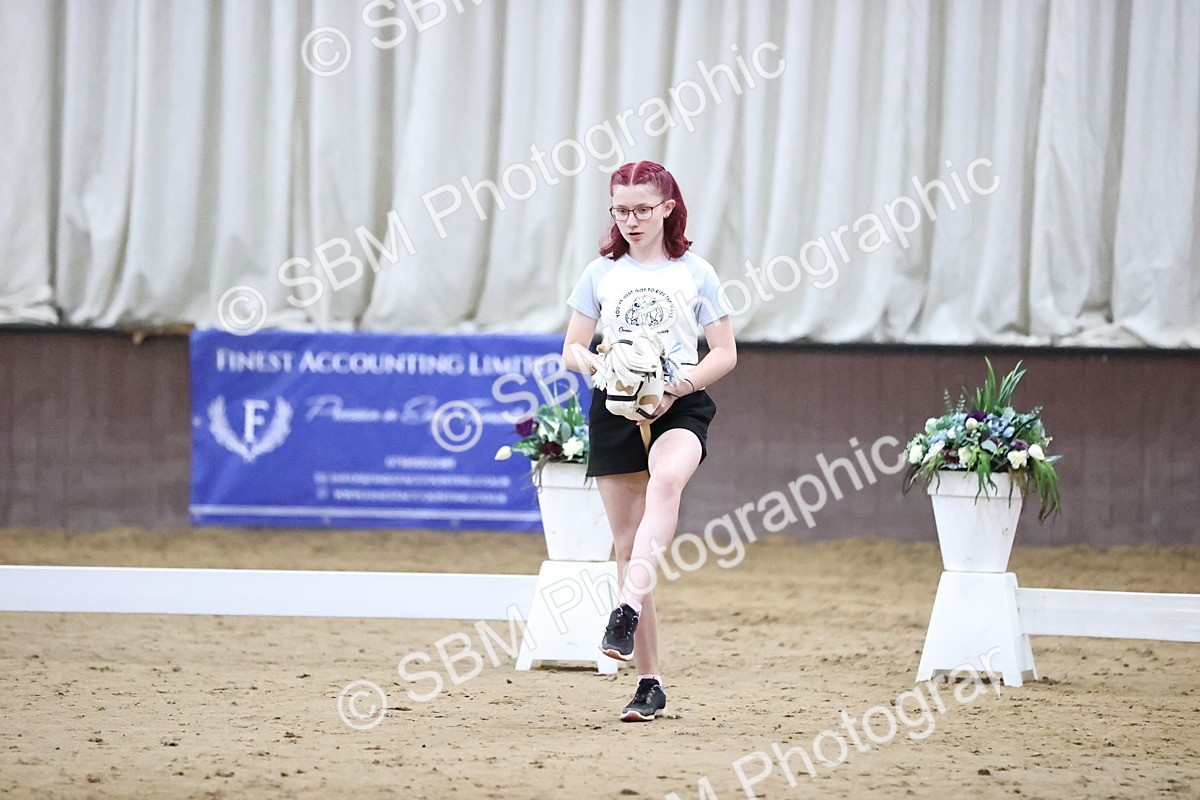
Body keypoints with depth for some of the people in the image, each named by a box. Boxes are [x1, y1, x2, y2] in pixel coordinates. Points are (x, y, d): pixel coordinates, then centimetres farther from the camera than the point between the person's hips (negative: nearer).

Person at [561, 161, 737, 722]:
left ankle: (627, 610, -49)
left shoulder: (694, 273, 5)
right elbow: (572, 349, 12)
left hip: (679, 407, -3)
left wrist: (683, 383, -13)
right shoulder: (601, 274, 9)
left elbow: (725, 353, 5)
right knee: (627, 543, 1)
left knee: (665, 481, -37)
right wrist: (592, 362, -12)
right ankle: (649, 683, 6)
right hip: (615, 408, 3)